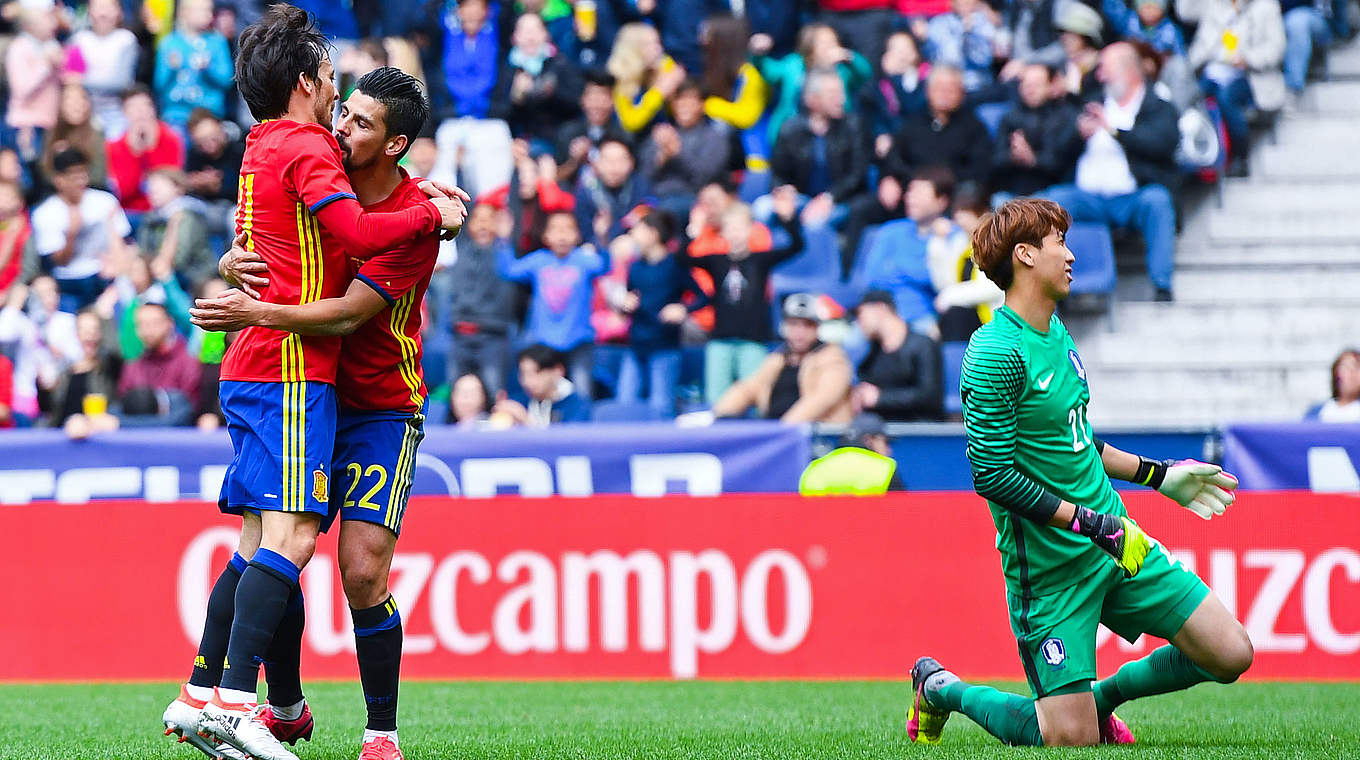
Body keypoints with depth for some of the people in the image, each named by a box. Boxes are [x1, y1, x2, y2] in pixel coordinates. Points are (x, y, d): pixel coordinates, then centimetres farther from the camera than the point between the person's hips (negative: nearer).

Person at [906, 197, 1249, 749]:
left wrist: (1160, 476, 22)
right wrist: (1092, 524, -21)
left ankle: (1101, 696, 23)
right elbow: (992, 474, -21)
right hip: (1050, 566, -8)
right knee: (1073, 739, -8)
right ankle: (939, 688, 16)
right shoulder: (997, 353, -19)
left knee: (1230, 654, 0)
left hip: (1116, 539, 8)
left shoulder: (1055, 332, 10)